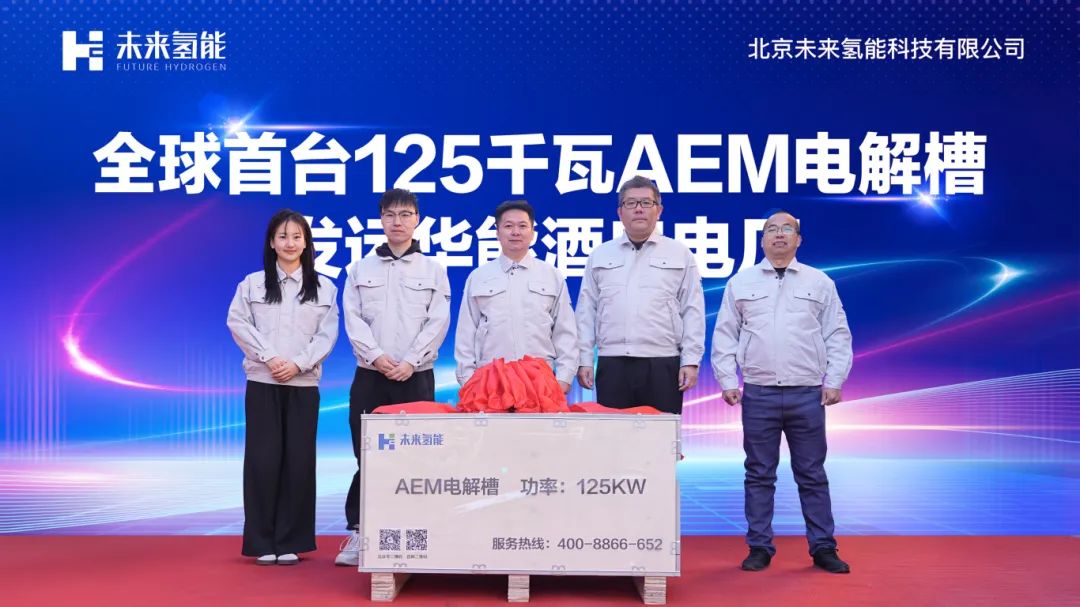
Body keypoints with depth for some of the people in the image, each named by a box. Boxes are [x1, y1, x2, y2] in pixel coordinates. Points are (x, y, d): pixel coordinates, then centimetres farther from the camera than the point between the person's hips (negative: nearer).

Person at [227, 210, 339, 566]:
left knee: (299, 460, 2)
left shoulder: (324, 288, 9)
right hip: (262, 383, -1)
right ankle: (262, 542, 9)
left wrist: (298, 363, -11)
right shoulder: (252, 283, 7)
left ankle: (290, 541, 12)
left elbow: (328, 334, 2)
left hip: (304, 384, 1)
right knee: (263, 459, -1)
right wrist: (268, 357, -12)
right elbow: (238, 323, 0)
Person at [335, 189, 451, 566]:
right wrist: (375, 355, -12)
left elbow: (438, 321, -1)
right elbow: (353, 319, 3)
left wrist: (411, 361, -12)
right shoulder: (361, 269, 12)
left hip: (416, 376, -1)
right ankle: (358, 532, 9)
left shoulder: (433, 269, 8)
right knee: (366, 454, 1)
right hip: (369, 376, 1)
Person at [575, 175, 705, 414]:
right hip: (612, 365, 1)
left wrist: (691, 361, -3)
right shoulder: (600, 255, 13)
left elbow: (693, 311, 5)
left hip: (663, 365, -1)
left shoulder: (680, 254, 8)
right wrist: (584, 360, 5)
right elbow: (586, 311, 11)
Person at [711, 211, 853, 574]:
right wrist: (727, 381, 1)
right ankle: (760, 547, 15)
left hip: (807, 394, 0)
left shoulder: (820, 283, 9)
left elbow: (838, 336, 8)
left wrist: (834, 381, 0)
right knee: (759, 475, 6)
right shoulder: (741, 282, 8)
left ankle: (823, 548, 15)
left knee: (812, 475, 6)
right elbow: (724, 336, 8)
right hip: (758, 394, 0)